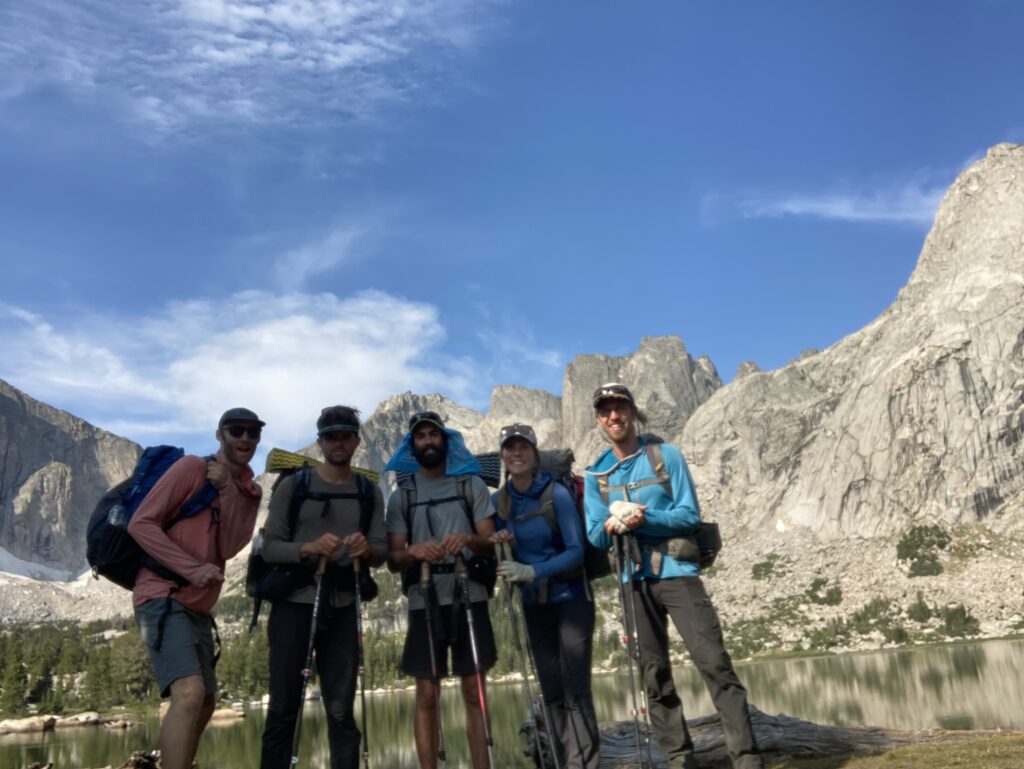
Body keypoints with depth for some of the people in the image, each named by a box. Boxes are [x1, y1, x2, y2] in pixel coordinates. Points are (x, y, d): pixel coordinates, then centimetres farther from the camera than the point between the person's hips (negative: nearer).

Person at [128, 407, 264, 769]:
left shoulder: (249, 492, 10)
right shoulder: (190, 468, -8)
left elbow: (230, 548, -4)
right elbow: (140, 524, -13)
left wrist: (226, 490, -15)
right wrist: (192, 568, -21)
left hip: (198, 608, 8)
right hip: (164, 599, -8)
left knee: (204, 704, 19)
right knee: (189, 695, -26)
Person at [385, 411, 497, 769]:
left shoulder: (471, 484, 6)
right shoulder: (401, 495, 8)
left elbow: (491, 545, 1)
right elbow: (393, 560, 2)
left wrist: (469, 540, -22)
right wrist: (413, 552, -20)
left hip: (469, 598, 0)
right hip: (425, 602, 0)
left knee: (474, 692, 3)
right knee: (427, 695, 2)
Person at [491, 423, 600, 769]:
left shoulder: (557, 493, -14)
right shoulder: (499, 500, 0)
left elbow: (576, 551, -18)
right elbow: (502, 552, 8)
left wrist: (531, 571, -30)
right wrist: (499, 545, -16)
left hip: (571, 598, -5)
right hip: (534, 605, 5)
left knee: (575, 688, -7)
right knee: (551, 691, 9)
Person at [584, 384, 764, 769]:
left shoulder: (666, 455, 0)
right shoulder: (596, 474, 8)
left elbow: (690, 514, -6)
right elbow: (595, 536, 5)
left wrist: (644, 518, -21)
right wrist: (611, 526, -18)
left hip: (677, 572, -3)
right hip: (634, 581, 4)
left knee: (715, 664, -9)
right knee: (654, 676, 7)